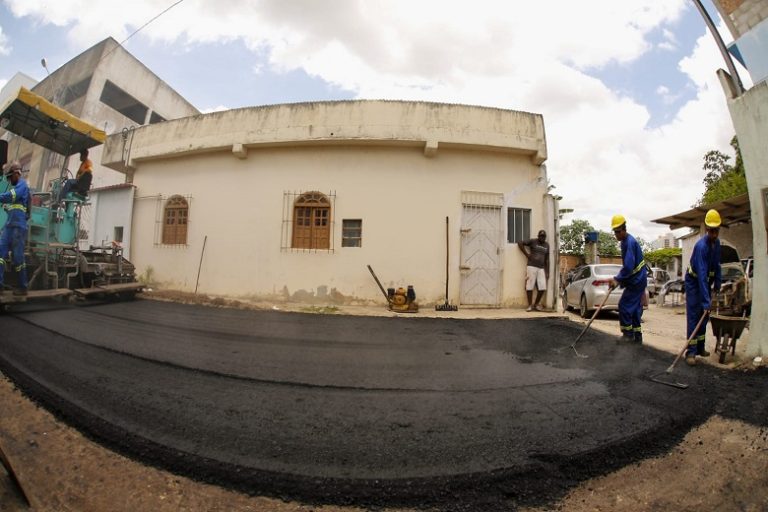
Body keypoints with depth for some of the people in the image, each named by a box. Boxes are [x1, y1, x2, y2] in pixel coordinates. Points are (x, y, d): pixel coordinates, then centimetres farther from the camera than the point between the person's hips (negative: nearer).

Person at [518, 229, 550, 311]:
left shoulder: (547, 245, 13)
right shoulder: (533, 241, 0)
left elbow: (547, 259, 14)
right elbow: (520, 243, -2)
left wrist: (547, 272, 9)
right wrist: (526, 254, -6)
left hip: (541, 268, 4)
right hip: (531, 267, -4)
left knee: (542, 288, -2)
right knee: (529, 287, -4)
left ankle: (536, 304, 14)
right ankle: (530, 305, 7)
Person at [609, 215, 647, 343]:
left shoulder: (630, 242, -20)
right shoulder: (626, 241, 11)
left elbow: (628, 266, -27)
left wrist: (617, 279, -21)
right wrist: (619, 279, 11)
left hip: (636, 281, -10)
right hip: (638, 280, 10)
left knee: (624, 305, -6)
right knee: (635, 307, 12)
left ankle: (628, 334, 3)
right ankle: (637, 336, 18)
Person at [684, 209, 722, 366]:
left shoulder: (717, 243, -1)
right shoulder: (701, 246, -26)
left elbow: (717, 266, 13)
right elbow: (701, 274, -31)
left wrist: (717, 284, 8)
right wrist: (706, 300, -34)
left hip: (705, 282, 8)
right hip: (693, 282, -8)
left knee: (704, 316, 10)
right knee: (693, 316, -12)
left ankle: (700, 348, 20)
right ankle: (691, 352, -12)